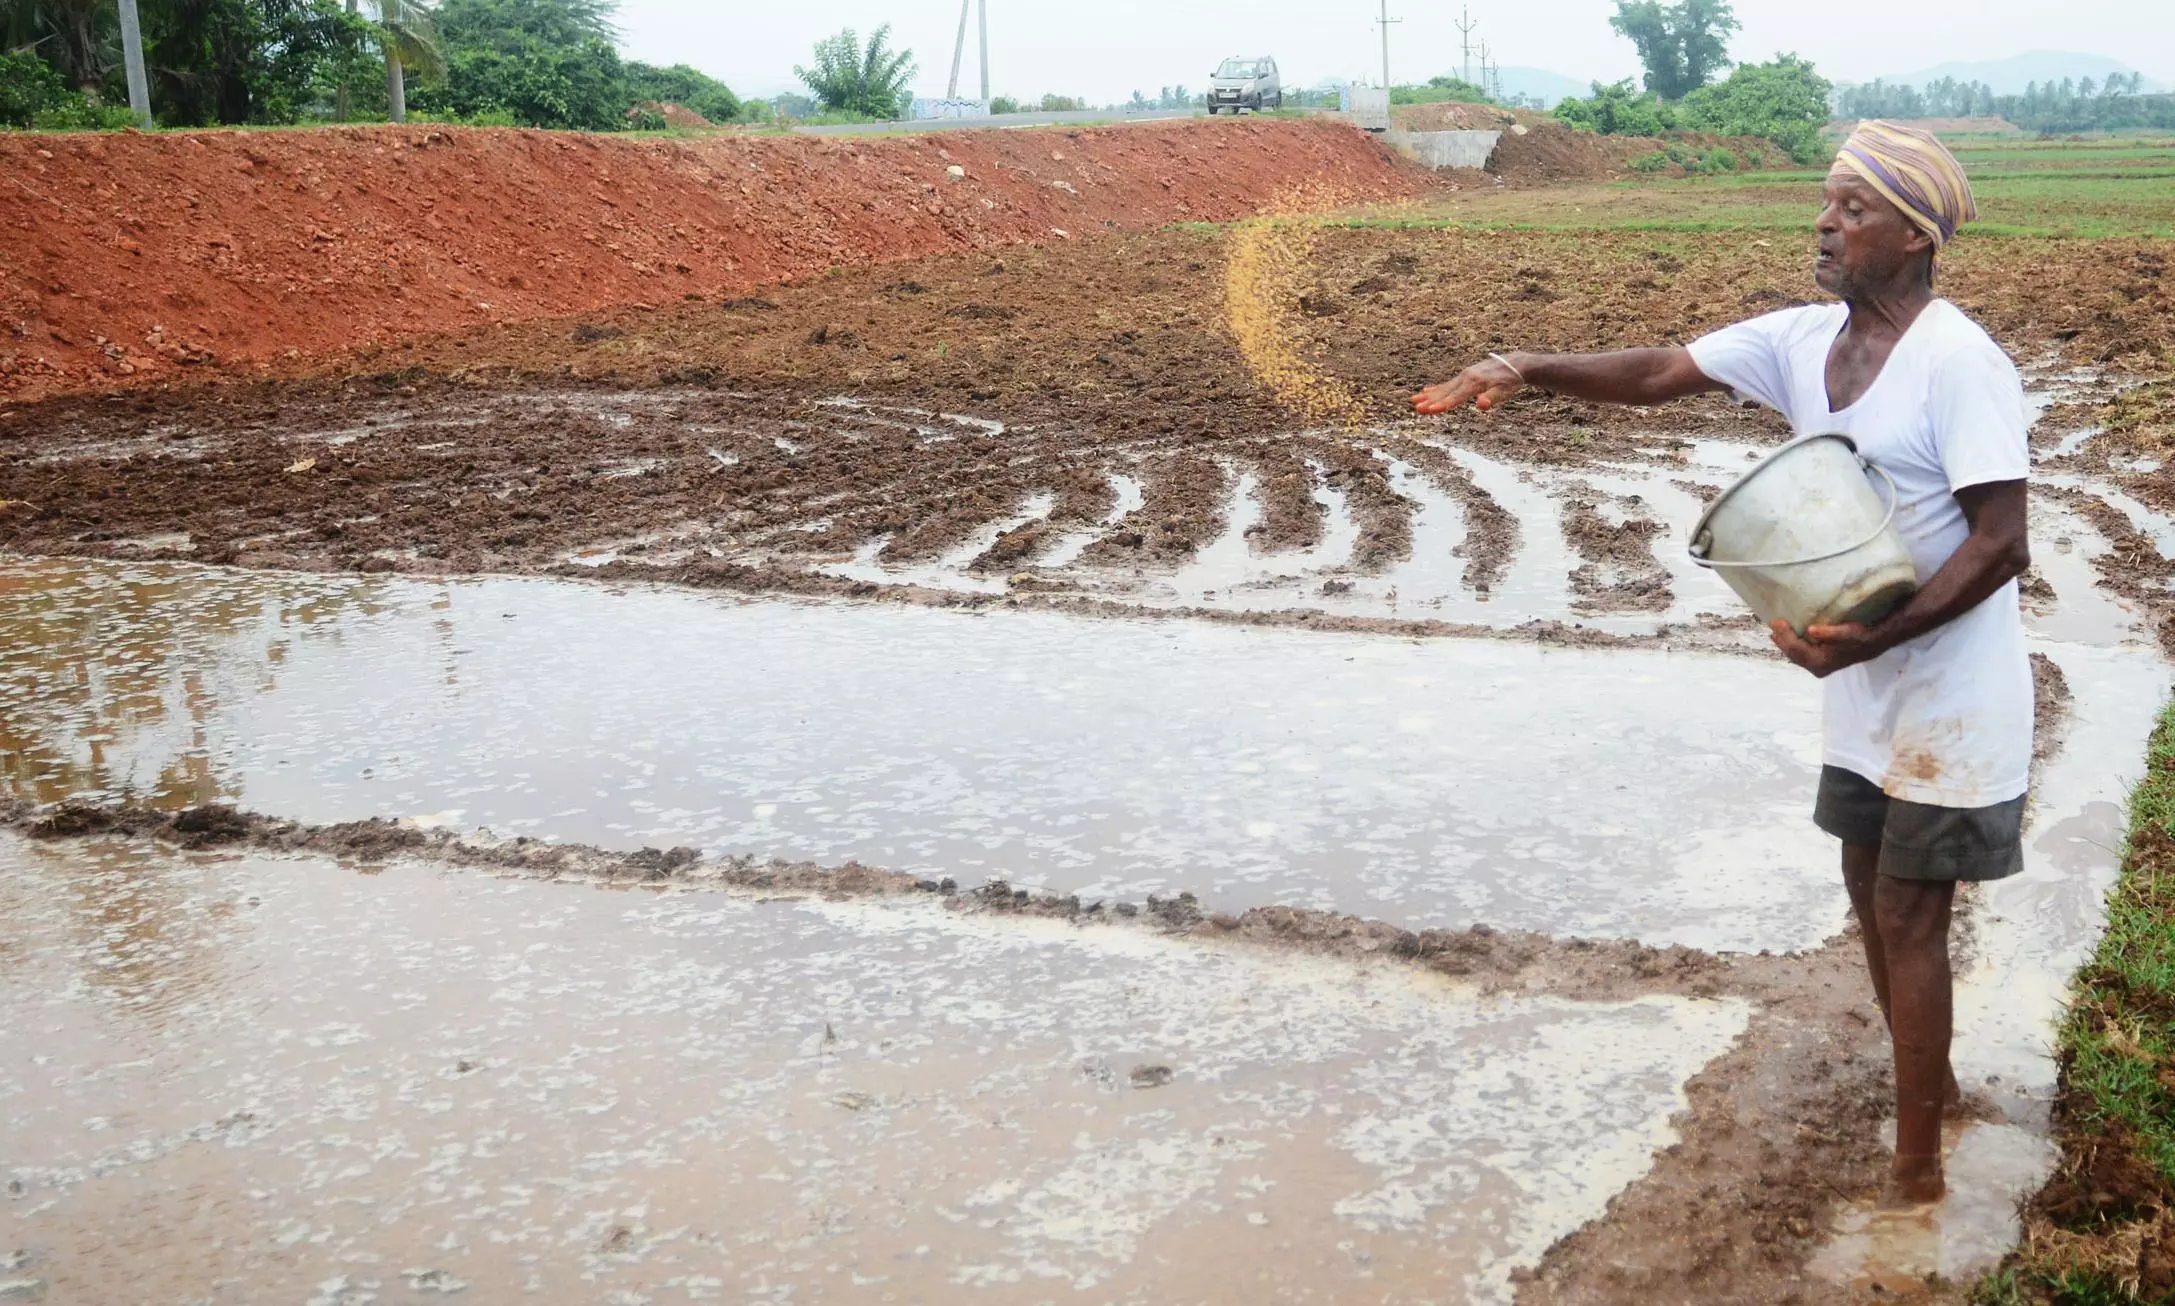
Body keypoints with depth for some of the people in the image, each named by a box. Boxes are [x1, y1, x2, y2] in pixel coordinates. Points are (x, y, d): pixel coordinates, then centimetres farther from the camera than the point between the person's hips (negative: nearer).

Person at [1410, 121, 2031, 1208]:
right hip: (1861, 685, 8)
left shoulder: (1959, 364, -22)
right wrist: (1531, 370, -18)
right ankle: (1925, 1084, 41)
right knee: (1872, 891, 19)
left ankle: (1916, 1170, 12)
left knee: (1907, 918, -1)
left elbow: (2000, 545, -23)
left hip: (1948, 694, -8)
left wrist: (1875, 637, -31)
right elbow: (1660, 374, -2)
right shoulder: (1803, 339, 0)